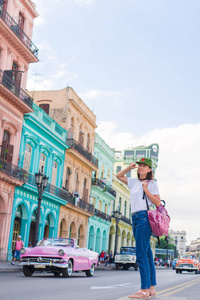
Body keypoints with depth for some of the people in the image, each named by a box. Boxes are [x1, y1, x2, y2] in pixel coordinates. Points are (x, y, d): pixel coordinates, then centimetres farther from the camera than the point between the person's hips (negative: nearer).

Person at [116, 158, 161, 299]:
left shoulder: (151, 183, 0)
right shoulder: (134, 182, 19)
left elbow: (157, 203, -7)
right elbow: (119, 176, 31)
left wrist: (146, 189, -12)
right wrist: (129, 168, 16)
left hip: (145, 217, -8)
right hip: (135, 218, 8)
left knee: (141, 254, -14)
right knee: (147, 254, 8)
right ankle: (152, 287, 12)